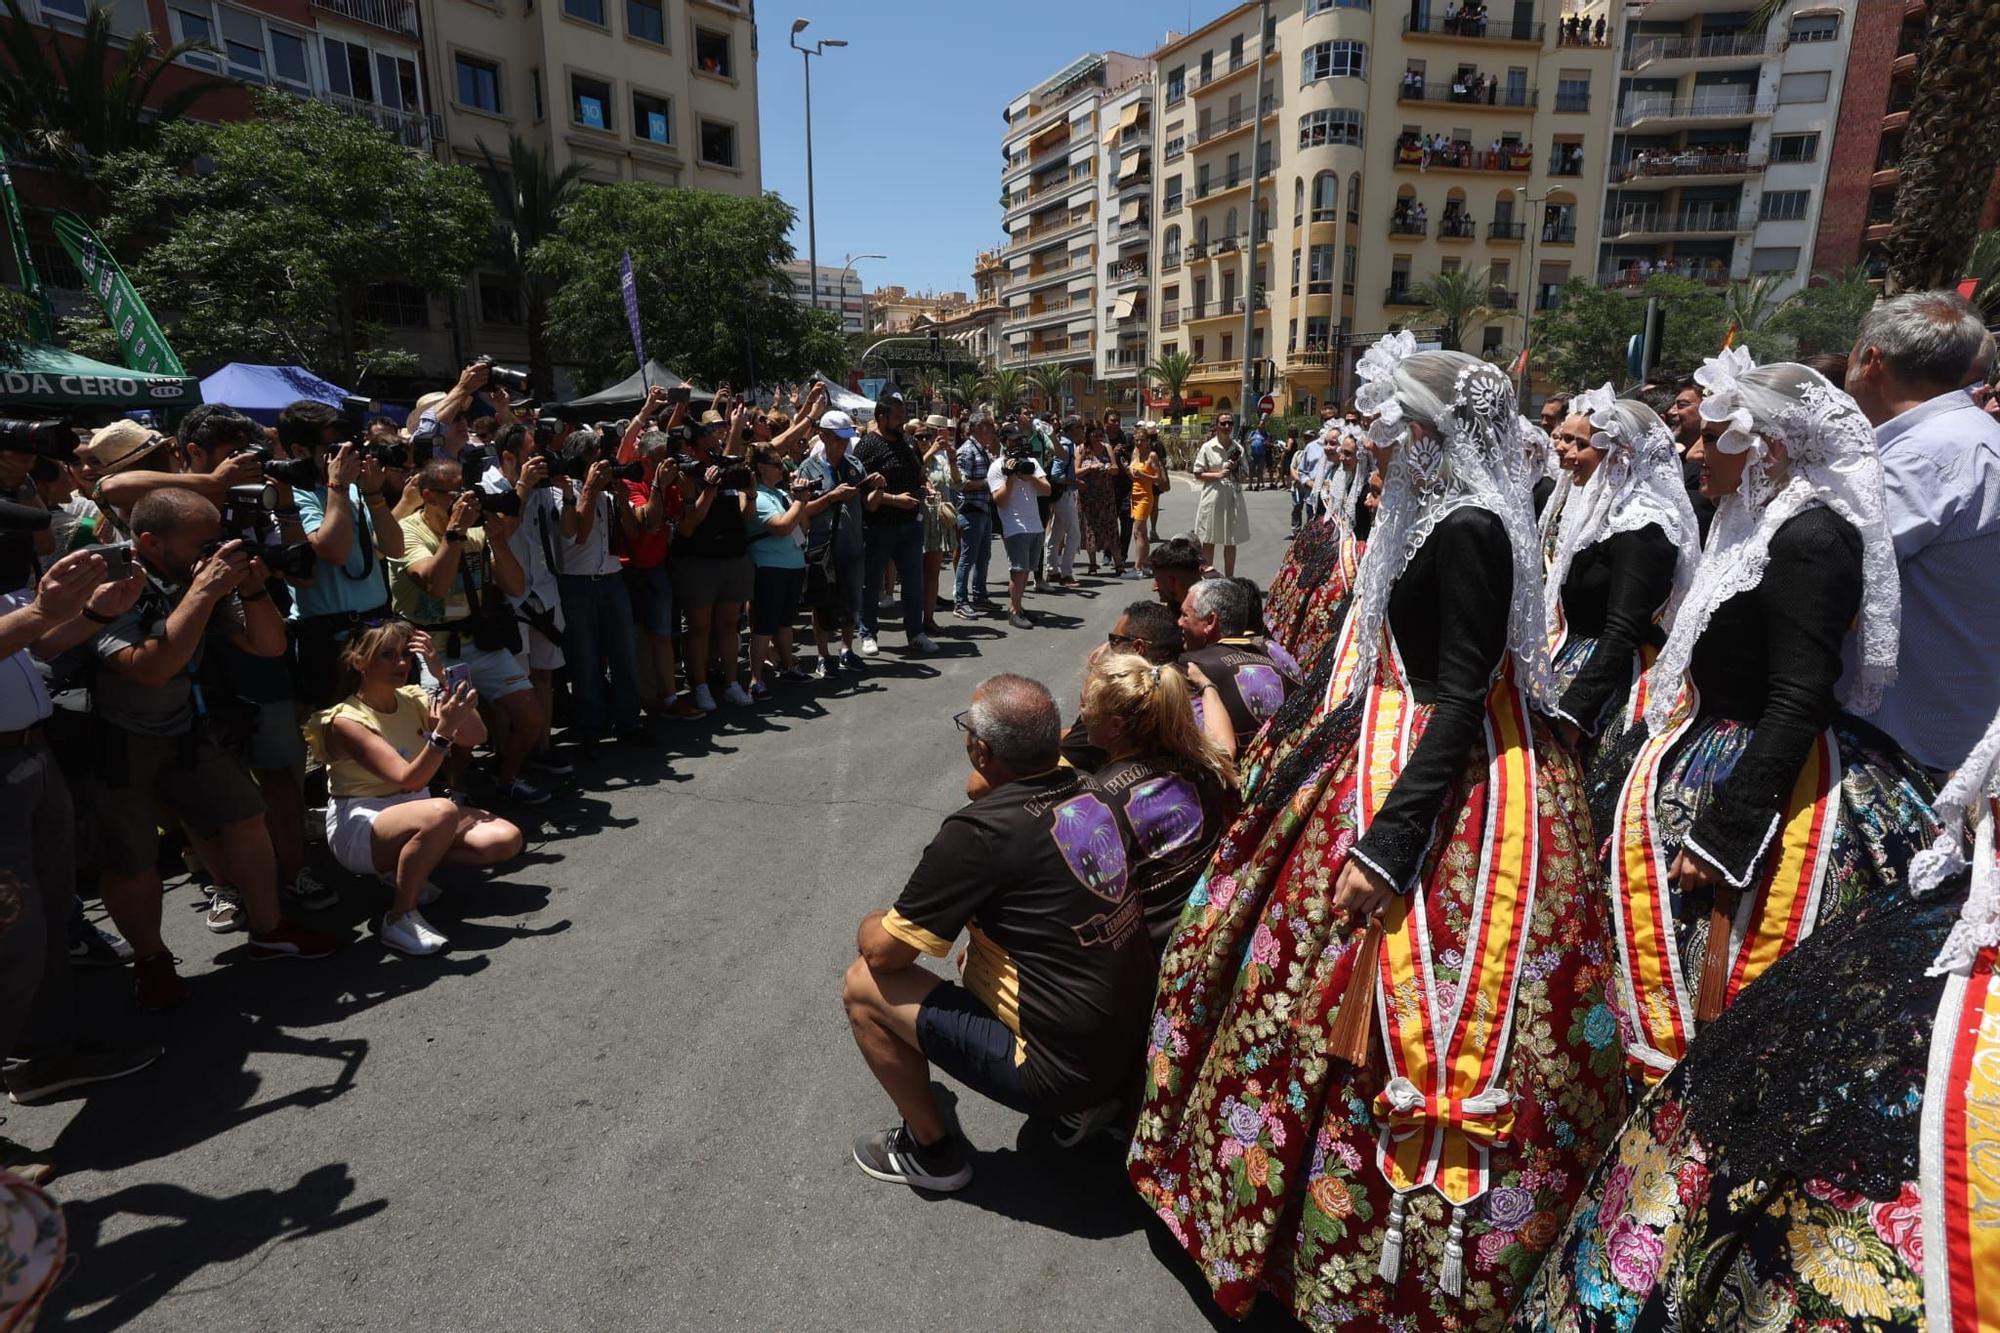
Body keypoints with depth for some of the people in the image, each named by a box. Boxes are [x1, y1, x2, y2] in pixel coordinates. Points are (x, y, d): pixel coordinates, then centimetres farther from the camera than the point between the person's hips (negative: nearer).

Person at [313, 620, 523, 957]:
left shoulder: (414, 699, 1)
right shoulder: (345, 720, -17)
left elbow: (475, 737, -11)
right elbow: (409, 779, -27)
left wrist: (443, 676, -17)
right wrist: (443, 731, -42)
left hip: (412, 809, 7)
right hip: (359, 827, -7)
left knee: (505, 839, -16)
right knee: (441, 812, -39)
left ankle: (405, 868, 4)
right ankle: (400, 917, -20)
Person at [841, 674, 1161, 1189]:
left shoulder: (980, 831, -23)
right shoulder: (1092, 794, -3)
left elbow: (884, 952, -13)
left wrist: (873, 925, 8)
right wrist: (986, 791, 4)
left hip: (1061, 1067, -7)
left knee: (864, 985, 0)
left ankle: (931, 1150, 17)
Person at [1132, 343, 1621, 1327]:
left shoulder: (1470, 532, -19)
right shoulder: (1433, 519, 10)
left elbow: (1463, 702, -24)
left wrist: (1386, 842, -27)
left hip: (1447, 792, -10)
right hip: (1395, 756, 10)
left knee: (1392, 1017, -1)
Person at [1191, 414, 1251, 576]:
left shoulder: (1238, 448, 8)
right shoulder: (1207, 447, -3)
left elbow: (1244, 474, 15)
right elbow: (1198, 474, -3)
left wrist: (1236, 469, -6)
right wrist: (1218, 475, -16)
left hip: (1233, 498, 4)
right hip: (1213, 497, -4)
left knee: (1231, 541, 9)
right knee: (1209, 541, 1)